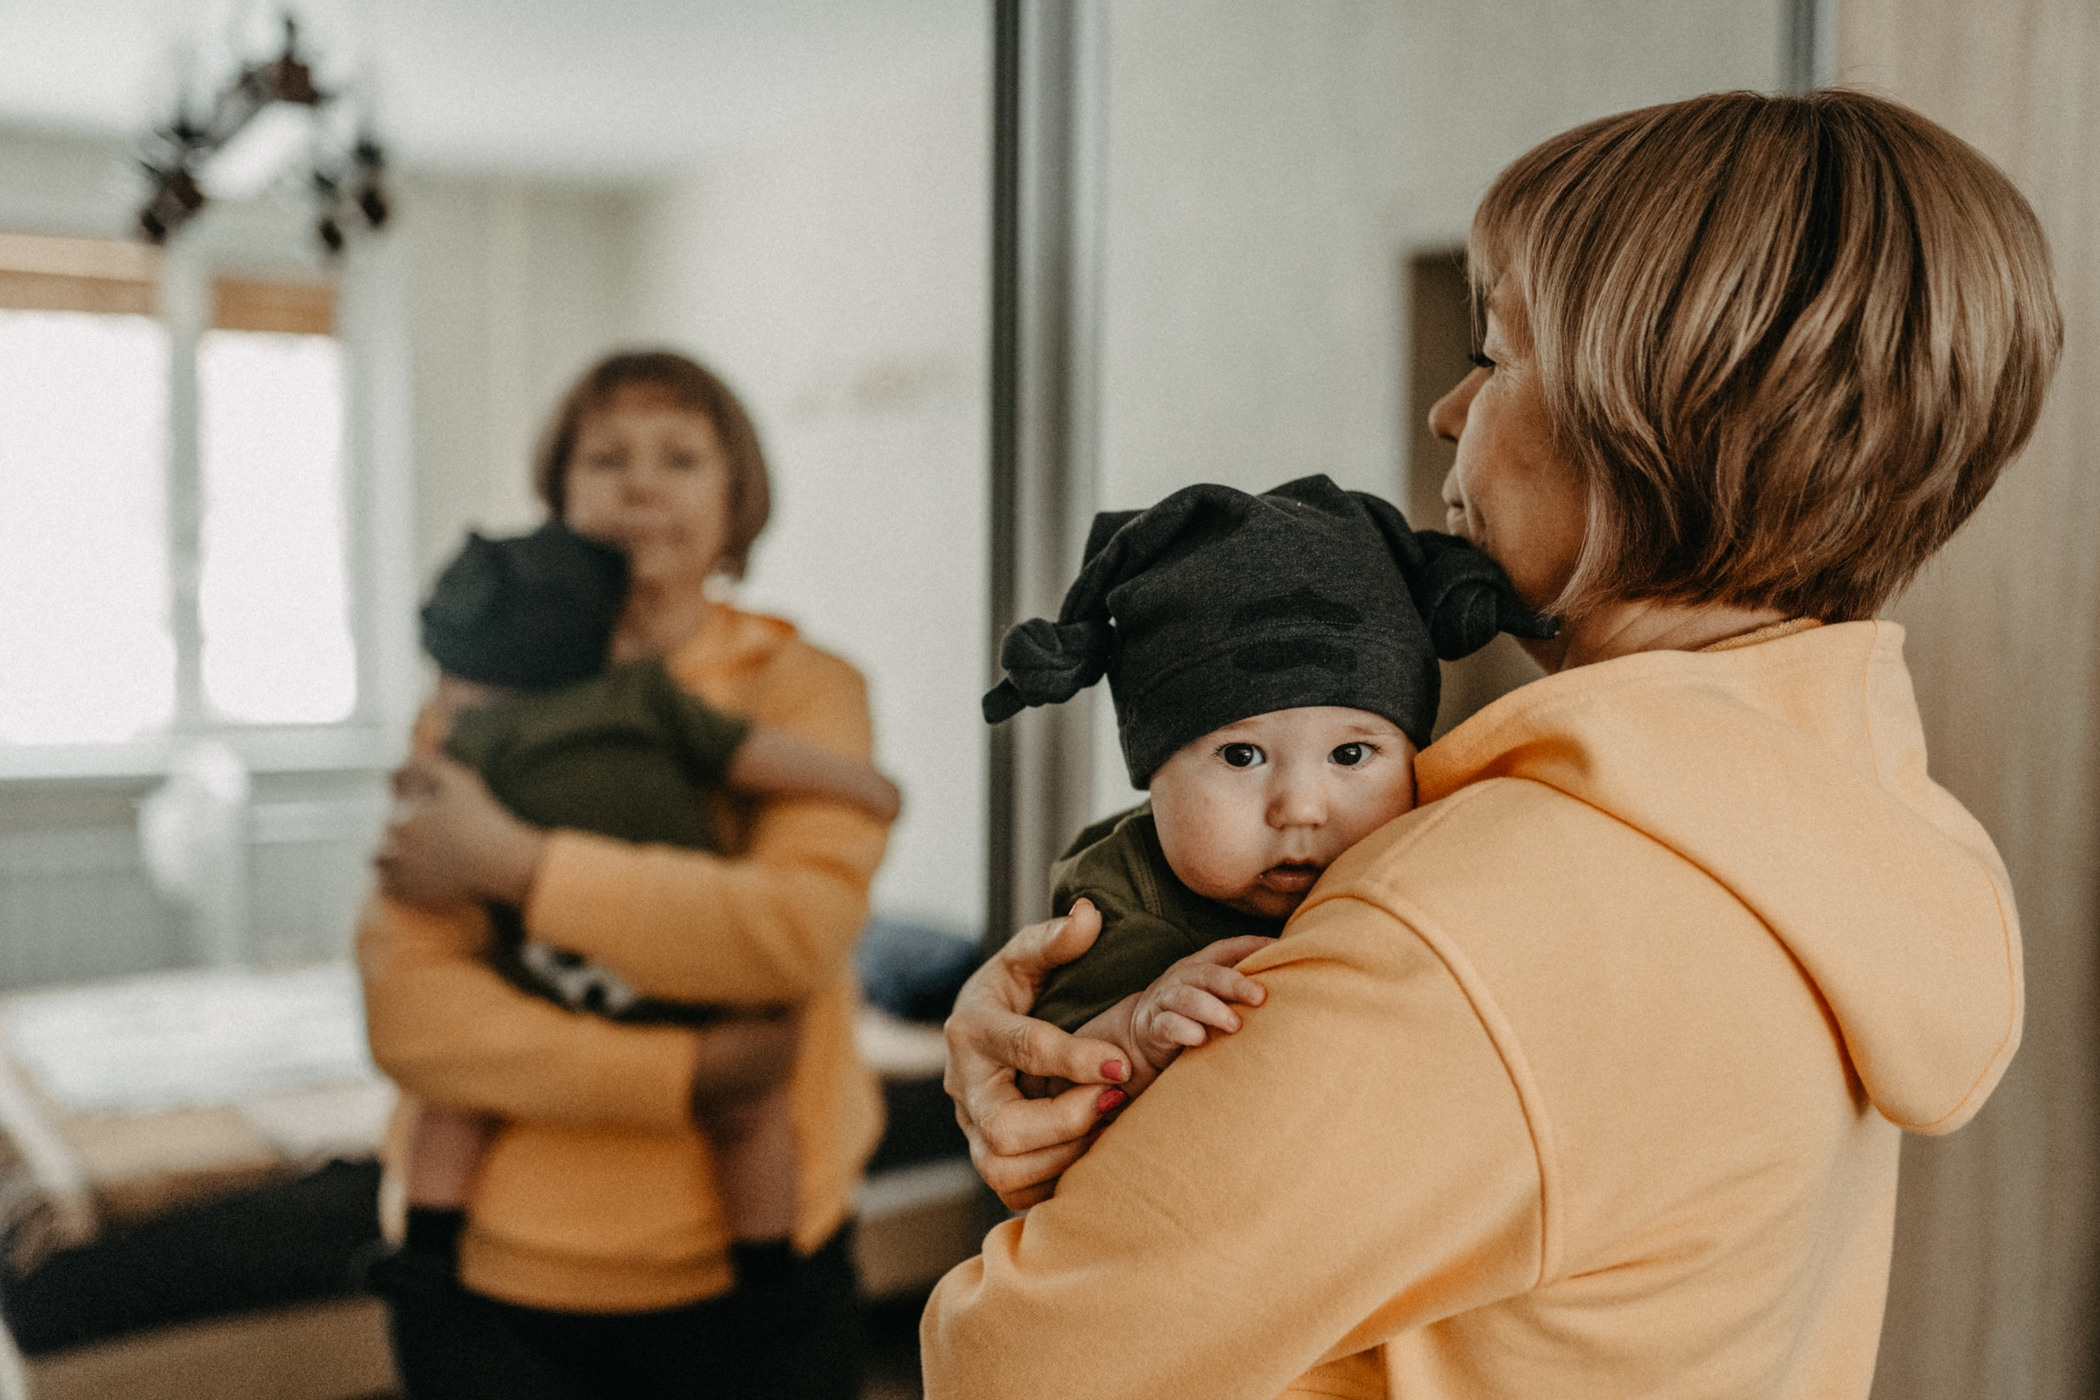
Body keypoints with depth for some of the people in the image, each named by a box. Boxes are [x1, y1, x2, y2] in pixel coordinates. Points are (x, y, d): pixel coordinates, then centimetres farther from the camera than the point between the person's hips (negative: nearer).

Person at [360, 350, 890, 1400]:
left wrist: (513, 862, -19)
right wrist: (688, 1072, -21)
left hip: (754, 1269, 0)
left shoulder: (804, 688, -2)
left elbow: (795, 929, -20)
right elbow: (407, 1012, -11)